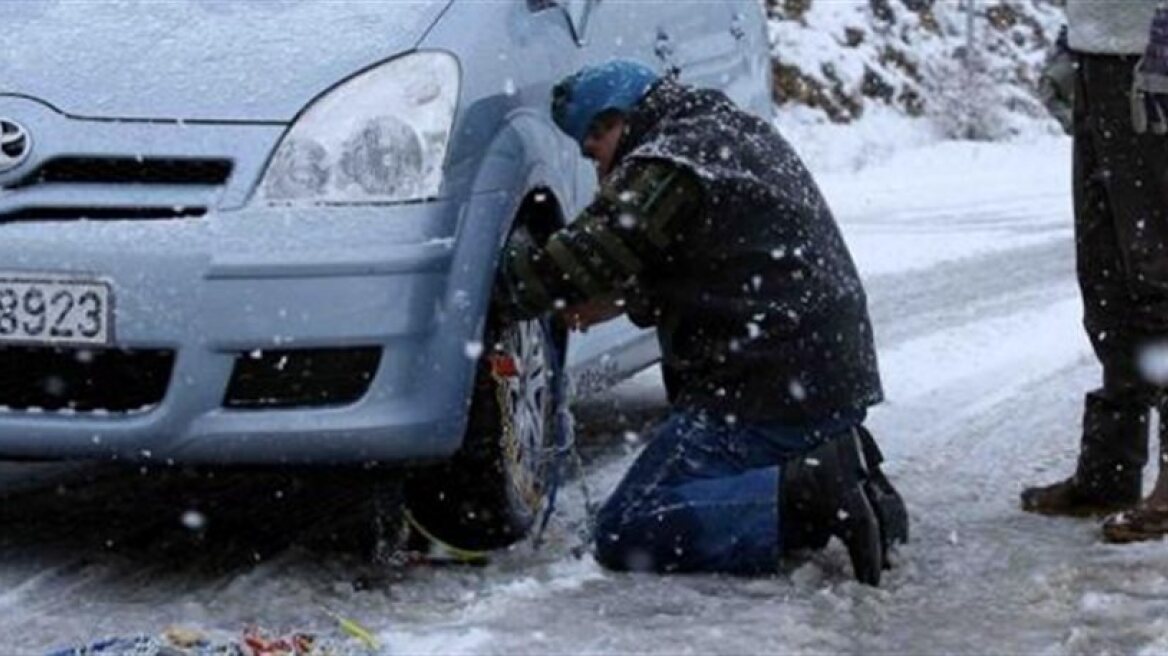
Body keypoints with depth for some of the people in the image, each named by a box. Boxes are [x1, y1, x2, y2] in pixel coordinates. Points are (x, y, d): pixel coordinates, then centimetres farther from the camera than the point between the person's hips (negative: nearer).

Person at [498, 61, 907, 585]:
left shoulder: (664, 169, -11)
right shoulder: (739, 132, 20)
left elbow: (576, 263, -14)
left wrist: (511, 262, 5)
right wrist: (622, 300, 17)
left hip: (765, 393, -10)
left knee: (627, 534, -10)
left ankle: (812, 492, -19)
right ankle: (831, 461, 5)